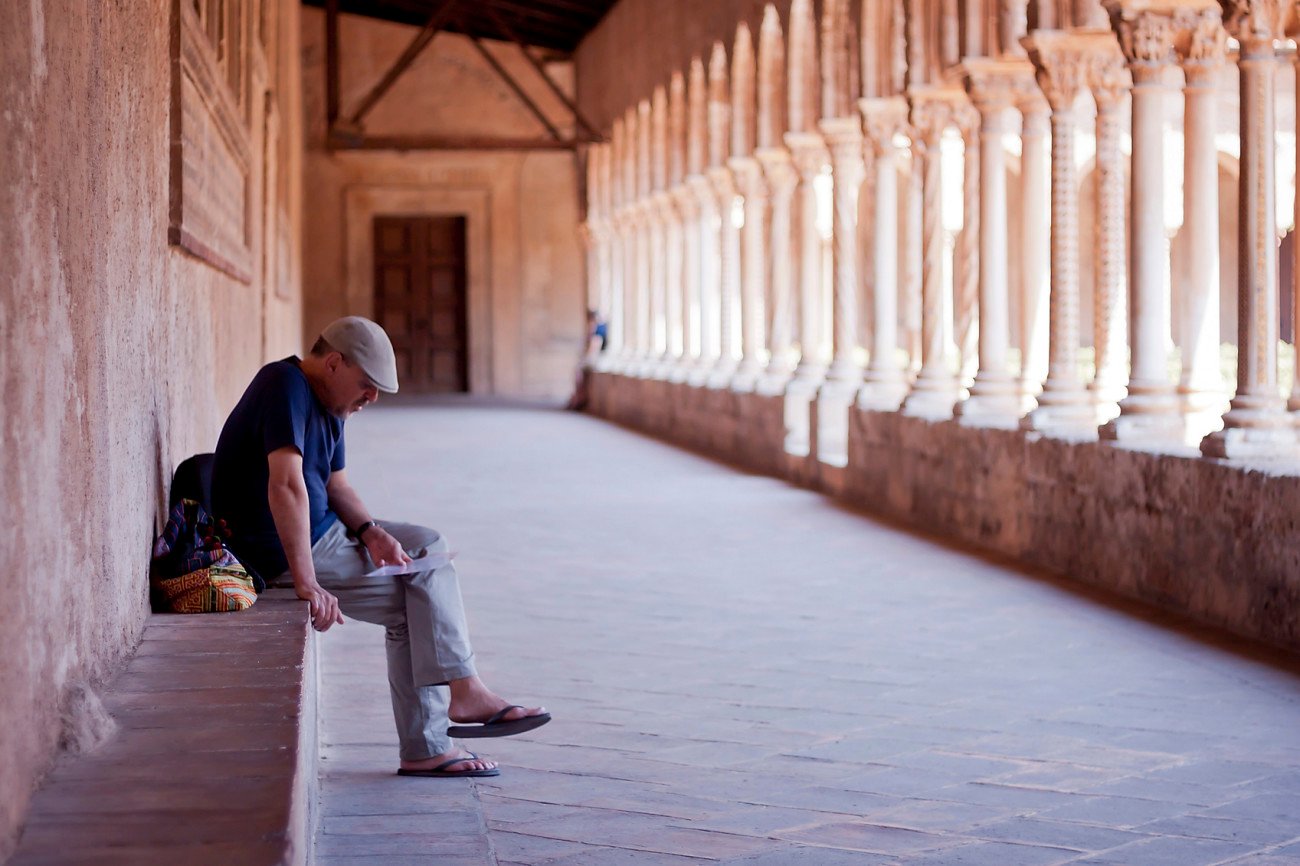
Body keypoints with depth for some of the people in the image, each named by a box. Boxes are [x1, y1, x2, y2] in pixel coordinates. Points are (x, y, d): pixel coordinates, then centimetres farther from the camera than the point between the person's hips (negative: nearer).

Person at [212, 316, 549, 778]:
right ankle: (423, 750, -4)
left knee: (429, 547, 8)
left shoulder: (328, 405, 10)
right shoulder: (285, 387, -23)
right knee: (412, 606, -11)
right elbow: (286, 485, -34)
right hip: (281, 552, -10)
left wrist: (370, 532, -6)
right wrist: (306, 583, -39)